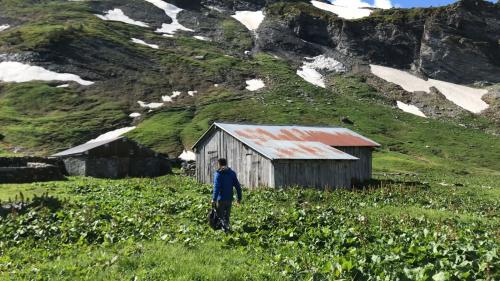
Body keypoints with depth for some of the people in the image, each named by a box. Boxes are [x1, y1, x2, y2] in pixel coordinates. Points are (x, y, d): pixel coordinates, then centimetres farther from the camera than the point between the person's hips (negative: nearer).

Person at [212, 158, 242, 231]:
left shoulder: (218, 174, -7)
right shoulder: (232, 173, 7)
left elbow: (216, 187, -17)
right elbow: (238, 186, 6)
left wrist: (214, 199, -19)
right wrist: (239, 198, 11)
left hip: (220, 199, -5)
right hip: (229, 198, 5)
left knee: (220, 215, 3)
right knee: (227, 215, 17)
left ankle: (225, 226, -15)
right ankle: (226, 226, 19)